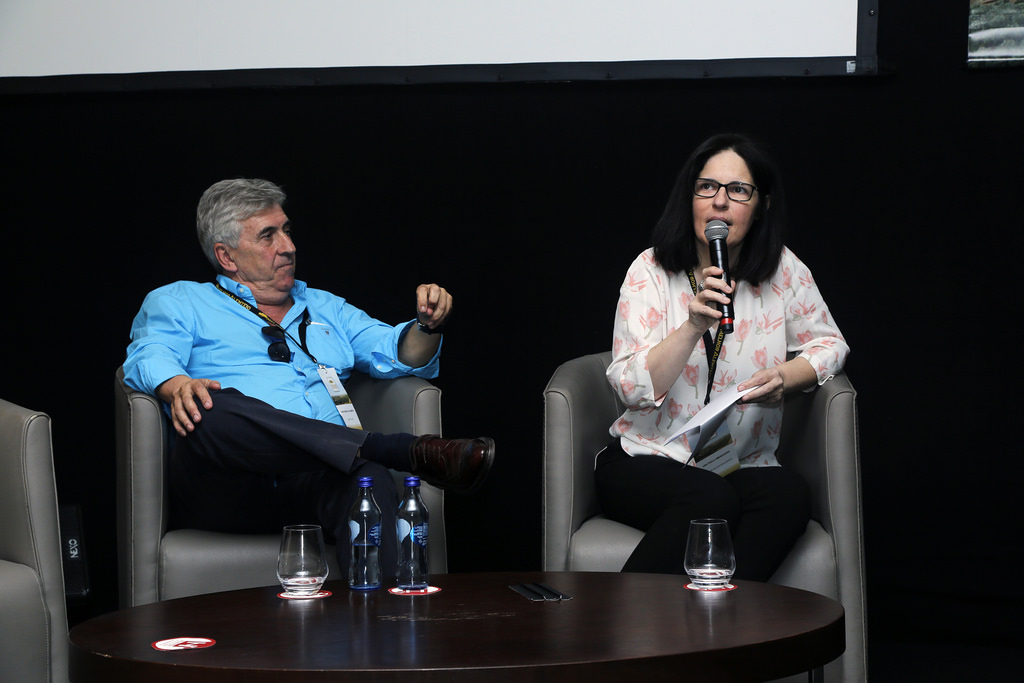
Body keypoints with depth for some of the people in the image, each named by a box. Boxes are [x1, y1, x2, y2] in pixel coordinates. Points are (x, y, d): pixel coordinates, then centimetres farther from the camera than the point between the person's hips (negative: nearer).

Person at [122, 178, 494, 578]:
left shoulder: (324, 308, 34)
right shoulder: (178, 303, 21)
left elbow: (396, 354, 25)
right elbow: (151, 357, 1)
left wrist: (427, 326, 1)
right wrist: (176, 386, -23)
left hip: (319, 479, 3)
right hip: (228, 489, -3)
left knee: (367, 478, -36)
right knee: (211, 409, -39)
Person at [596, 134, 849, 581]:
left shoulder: (783, 271, 4)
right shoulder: (651, 272, -3)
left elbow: (828, 343, 17)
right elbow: (631, 388, -11)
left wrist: (785, 378, -6)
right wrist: (693, 326, -25)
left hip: (743, 466, 3)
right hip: (648, 459, -3)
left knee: (790, 495, -31)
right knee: (710, 499, -36)